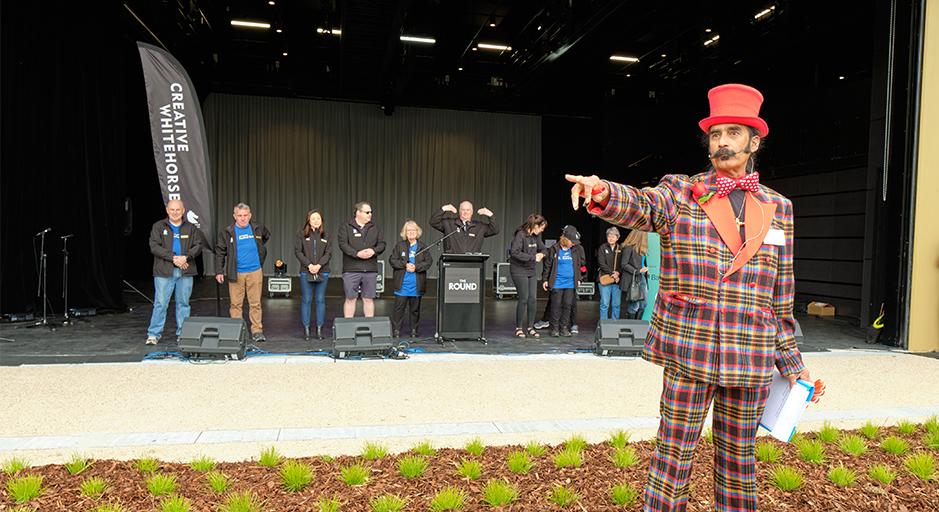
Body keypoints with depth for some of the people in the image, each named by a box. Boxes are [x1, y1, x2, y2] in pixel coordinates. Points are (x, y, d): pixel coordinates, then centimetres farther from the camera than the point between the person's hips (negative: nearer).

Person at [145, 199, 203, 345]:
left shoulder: (191, 228, 11)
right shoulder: (158, 226, 4)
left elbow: (198, 246, 3)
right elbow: (154, 247, -6)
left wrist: (186, 257, -14)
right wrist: (173, 258, -15)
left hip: (185, 272, 2)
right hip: (164, 272, -2)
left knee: (183, 303, 8)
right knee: (160, 303, -2)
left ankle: (182, 334, 15)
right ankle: (153, 334, 5)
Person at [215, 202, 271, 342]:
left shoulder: (258, 229, 6)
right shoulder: (227, 232, 1)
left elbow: (267, 237, 27)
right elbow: (220, 252, 4)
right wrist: (219, 271, -1)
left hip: (255, 272, 1)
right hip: (236, 273, -1)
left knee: (255, 303, 2)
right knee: (236, 304, 3)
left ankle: (257, 331, 8)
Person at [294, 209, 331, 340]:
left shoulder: (325, 235, 6)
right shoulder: (301, 234, 2)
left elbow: (328, 253, 2)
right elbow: (298, 251, -2)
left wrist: (319, 265, -12)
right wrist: (309, 265, -12)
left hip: (322, 272, 1)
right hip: (306, 272, -1)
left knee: (320, 300, 5)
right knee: (306, 300, 2)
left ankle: (319, 329, 12)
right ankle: (306, 329, 10)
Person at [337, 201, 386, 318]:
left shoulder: (375, 228, 13)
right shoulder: (345, 227, 2)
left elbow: (382, 244, 9)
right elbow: (343, 244, -8)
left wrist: (373, 250, -12)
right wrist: (357, 254, -20)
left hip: (371, 270, 3)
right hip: (351, 269, -3)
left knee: (368, 299, 7)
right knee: (350, 299, 1)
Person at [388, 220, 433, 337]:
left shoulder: (422, 247, 6)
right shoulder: (399, 246, 5)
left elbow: (429, 261, 0)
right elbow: (392, 260, 1)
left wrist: (416, 267, -13)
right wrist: (405, 265, -12)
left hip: (417, 284, 1)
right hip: (402, 284, -1)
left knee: (415, 308, 9)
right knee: (399, 307, 0)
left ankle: (414, 330, 19)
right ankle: (396, 330, 7)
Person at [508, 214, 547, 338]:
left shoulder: (536, 236, 8)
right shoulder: (520, 235, -15)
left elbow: (543, 248, 22)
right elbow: (515, 252, -25)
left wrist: (541, 254, -3)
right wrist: (533, 257, -22)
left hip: (531, 271, 7)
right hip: (519, 271, -7)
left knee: (533, 299, 4)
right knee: (524, 299, -7)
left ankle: (530, 327, 15)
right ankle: (519, 328, 7)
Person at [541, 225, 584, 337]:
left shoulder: (575, 251, 7)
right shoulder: (554, 249, -4)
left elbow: (579, 264, 18)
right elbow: (547, 265, 1)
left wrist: (578, 278, 16)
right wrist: (545, 279, 1)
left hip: (570, 284, 3)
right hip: (557, 283, -3)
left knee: (568, 305, 5)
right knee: (556, 305, 0)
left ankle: (564, 328, 14)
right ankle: (555, 328, 11)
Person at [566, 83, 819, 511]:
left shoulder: (777, 208, 9)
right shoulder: (682, 193, 1)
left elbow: (781, 295, 12)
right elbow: (642, 206, -21)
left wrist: (791, 362, 14)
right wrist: (604, 193, -44)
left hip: (750, 359, 3)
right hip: (688, 352, -3)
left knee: (738, 459, 15)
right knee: (674, 453, 3)